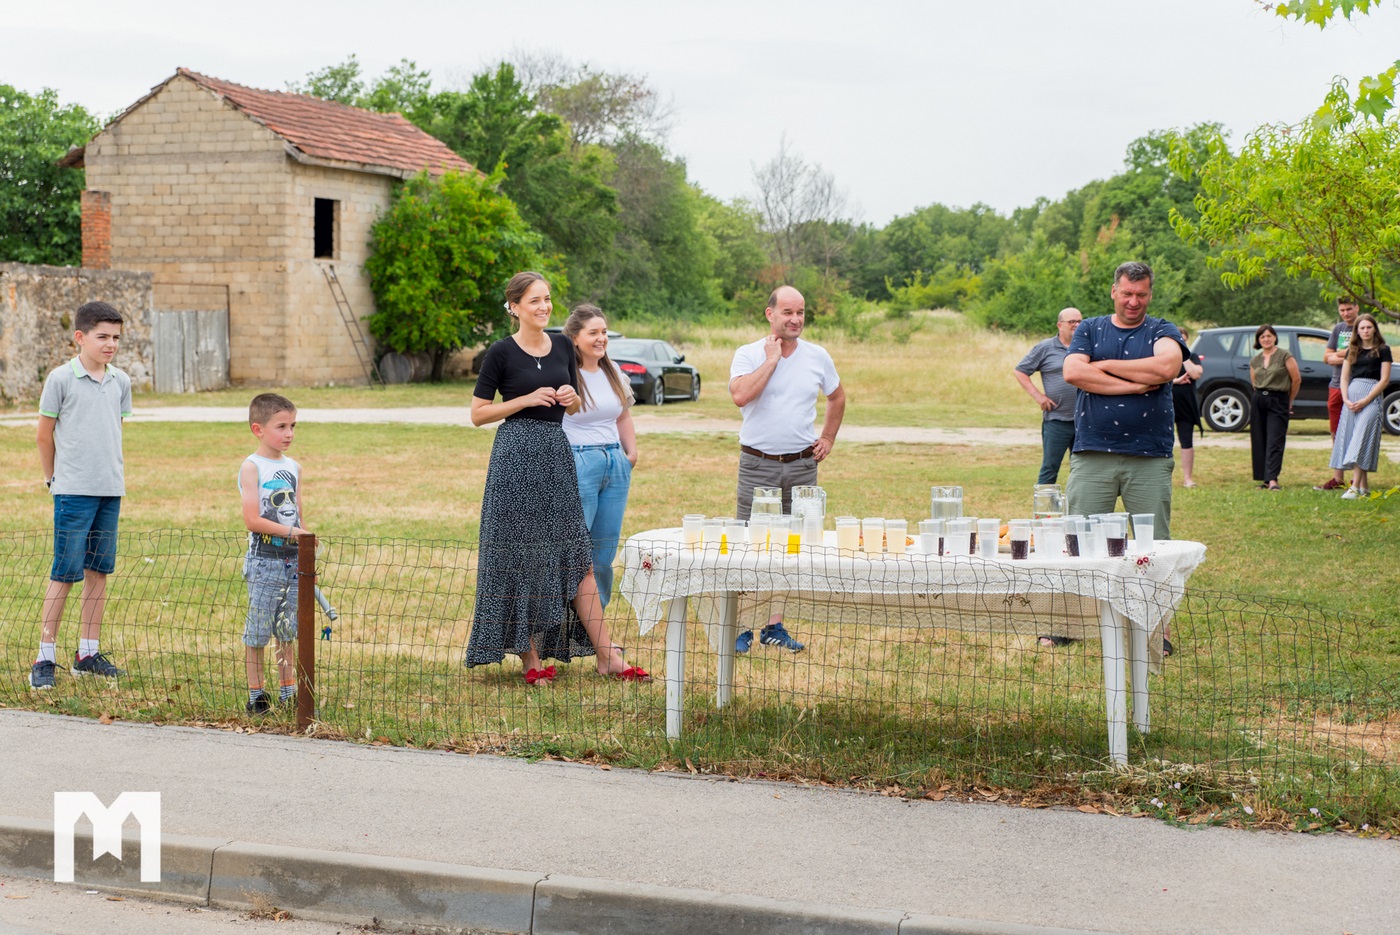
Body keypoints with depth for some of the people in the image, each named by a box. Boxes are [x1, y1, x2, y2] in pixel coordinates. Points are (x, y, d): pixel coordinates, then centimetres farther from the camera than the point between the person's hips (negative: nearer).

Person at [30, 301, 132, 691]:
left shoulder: (121, 381, 8)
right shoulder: (61, 378, -6)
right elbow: (44, 434, 1)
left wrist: (116, 473, 14)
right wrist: (53, 479, 6)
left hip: (111, 491, 5)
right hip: (73, 492, -5)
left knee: (98, 571, 9)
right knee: (64, 574, -4)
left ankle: (88, 654, 18)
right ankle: (45, 659, 3)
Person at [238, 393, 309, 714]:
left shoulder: (294, 468, 11)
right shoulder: (251, 467, -8)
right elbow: (252, 520, -16)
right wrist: (291, 532, -19)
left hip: (293, 561, 6)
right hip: (264, 561, -6)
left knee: (288, 630, 12)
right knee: (258, 630, 1)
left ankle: (288, 691, 20)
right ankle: (256, 695, 11)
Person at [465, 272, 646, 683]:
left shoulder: (563, 346, 11)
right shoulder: (501, 352, -4)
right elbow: (478, 413, -4)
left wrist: (571, 398, -3)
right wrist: (528, 399, -13)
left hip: (557, 455, 5)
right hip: (516, 457, -5)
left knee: (578, 555, 5)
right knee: (521, 556, 0)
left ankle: (607, 656, 6)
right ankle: (530, 658, 9)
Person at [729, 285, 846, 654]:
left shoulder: (818, 357, 6)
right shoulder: (748, 354, -4)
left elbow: (837, 397, 23)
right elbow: (740, 395, -22)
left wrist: (828, 439, 15)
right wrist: (771, 359, -15)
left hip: (802, 465, 3)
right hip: (758, 464, -3)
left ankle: (775, 626, 14)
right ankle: (743, 627, 3)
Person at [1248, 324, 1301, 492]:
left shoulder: (1285, 356, -3)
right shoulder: (1255, 360, 11)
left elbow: (1296, 380, 0)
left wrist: (1289, 401, 8)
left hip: (1278, 402, -5)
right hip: (1258, 402, 5)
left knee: (1274, 442, -12)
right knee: (1259, 442, 2)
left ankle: (1272, 479, -20)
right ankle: (1264, 479, 7)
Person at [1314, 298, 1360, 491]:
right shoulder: (1338, 329, 15)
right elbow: (1327, 357, 10)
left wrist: (1338, 354, -9)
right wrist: (1348, 356, -7)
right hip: (1336, 386, 6)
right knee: (1336, 434, 8)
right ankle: (1338, 478, 14)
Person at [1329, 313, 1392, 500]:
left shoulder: (1382, 350, 1)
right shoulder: (1352, 350, 15)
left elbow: (1384, 380, -5)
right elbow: (1344, 378, 12)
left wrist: (1365, 400, -13)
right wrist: (1346, 400, -4)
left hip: (1371, 398, -5)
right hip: (1351, 397, 5)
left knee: (1361, 440, -15)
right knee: (1350, 440, 1)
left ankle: (1355, 487, -22)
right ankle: (1364, 486, 8)